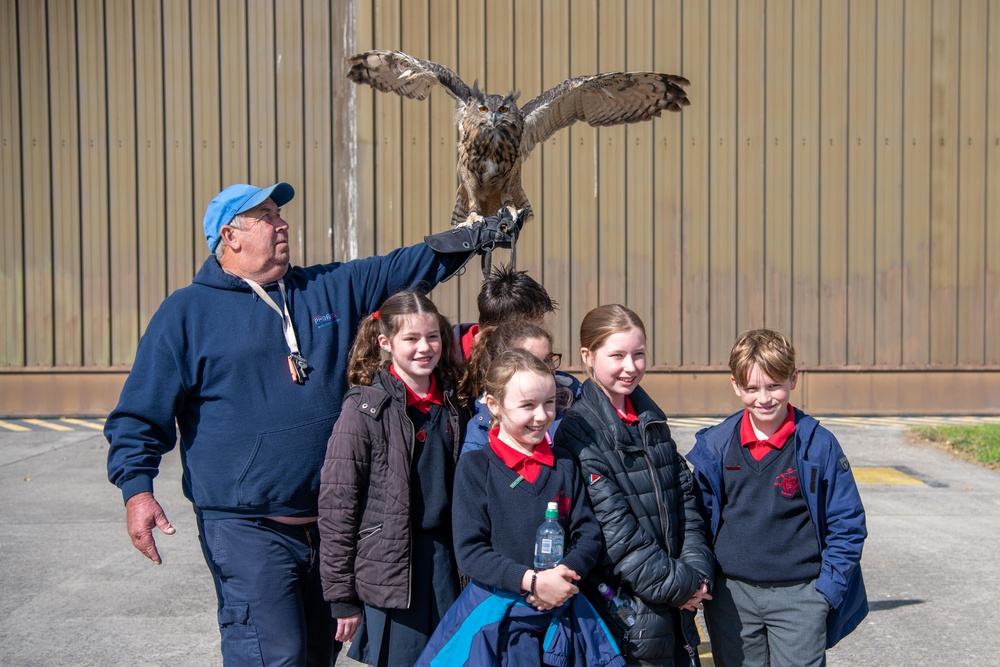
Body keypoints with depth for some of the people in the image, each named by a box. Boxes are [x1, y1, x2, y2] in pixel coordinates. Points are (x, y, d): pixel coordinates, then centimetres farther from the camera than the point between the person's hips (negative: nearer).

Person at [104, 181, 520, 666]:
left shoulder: (331, 289, 11)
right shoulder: (185, 312, 0)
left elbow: (403, 268, 17)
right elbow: (140, 413, -1)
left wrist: (479, 235, 8)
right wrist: (137, 489, -14)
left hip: (328, 521, 5)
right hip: (246, 530, -5)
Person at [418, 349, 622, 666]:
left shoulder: (564, 465, 7)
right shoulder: (474, 467, -5)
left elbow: (588, 533, 5)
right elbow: (469, 550, -10)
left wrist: (565, 573, -15)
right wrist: (531, 580, -20)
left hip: (561, 615, 3)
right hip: (495, 619, -3)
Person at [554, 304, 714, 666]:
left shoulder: (651, 418, 11)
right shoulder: (579, 431, -12)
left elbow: (683, 497, 9)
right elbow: (613, 529, -16)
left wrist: (696, 572, -3)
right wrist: (675, 585, -12)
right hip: (627, 608, -6)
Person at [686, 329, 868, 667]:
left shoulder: (818, 445, -5)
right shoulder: (713, 445, 0)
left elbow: (848, 523, 0)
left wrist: (827, 589, -5)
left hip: (799, 596, -2)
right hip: (732, 597, 2)